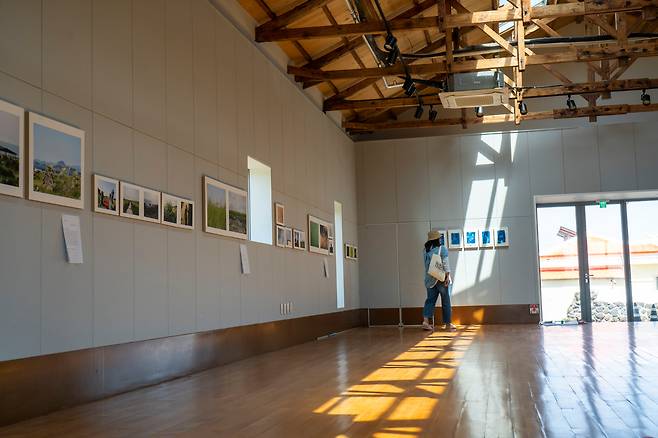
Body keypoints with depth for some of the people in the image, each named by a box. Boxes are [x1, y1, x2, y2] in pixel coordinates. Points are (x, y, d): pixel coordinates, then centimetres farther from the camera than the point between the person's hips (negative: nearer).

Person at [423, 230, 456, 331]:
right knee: (446, 301, 5)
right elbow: (446, 263, -12)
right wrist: (447, 276, -13)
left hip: (430, 279, 4)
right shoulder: (442, 248, -7)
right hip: (442, 278, -4)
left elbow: (426, 265, 9)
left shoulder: (426, 250, 5)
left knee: (430, 300, 7)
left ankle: (425, 321, -8)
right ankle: (448, 324, 10)